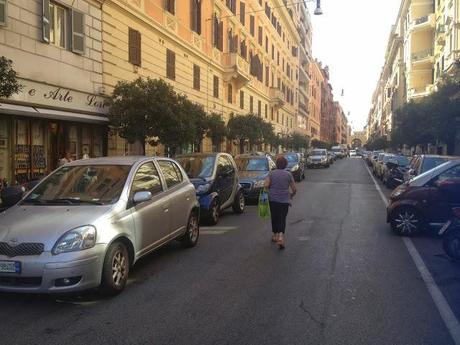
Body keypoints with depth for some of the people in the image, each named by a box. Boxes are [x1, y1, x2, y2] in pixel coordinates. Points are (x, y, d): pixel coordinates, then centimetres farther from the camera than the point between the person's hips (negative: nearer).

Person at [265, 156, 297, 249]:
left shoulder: (271, 173, 0)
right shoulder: (288, 174, 1)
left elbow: (266, 185, -10)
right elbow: (294, 189, 1)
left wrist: (269, 193, 10)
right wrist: (291, 195, 20)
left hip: (272, 199, 1)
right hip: (284, 200, -1)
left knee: (274, 217, 16)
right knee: (282, 219, 1)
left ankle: (275, 235, 29)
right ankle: (280, 236, -18)